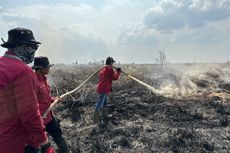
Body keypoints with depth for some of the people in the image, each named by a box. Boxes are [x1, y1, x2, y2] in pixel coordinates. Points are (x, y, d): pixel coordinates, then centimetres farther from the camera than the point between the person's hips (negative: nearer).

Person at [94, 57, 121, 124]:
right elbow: (115, 78, -10)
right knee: (99, 105, -3)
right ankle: (96, 119, 5)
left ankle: (105, 117, 30)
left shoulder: (103, 69, 16)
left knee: (104, 104, 19)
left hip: (101, 88, 10)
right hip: (103, 90, -10)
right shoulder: (110, 69, -11)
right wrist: (118, 72, 4)